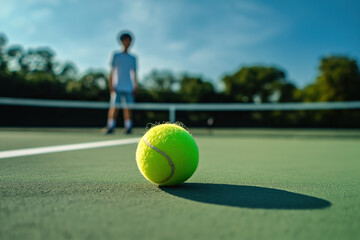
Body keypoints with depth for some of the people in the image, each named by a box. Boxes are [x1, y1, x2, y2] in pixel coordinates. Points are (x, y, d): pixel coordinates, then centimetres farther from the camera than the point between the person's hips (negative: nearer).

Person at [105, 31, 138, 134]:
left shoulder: (133, 58, 14)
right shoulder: (116, 55, 9)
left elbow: (134, 73, 15)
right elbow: (112, 71, 6)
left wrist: (135, 86, 5)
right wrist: (111, 84, -4)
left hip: (129, 87, 2)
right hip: (117, 86, -2)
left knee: (127, 108, -1)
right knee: (114, 107, -6)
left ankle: (128, 127, 3)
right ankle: (110, 127, -1)